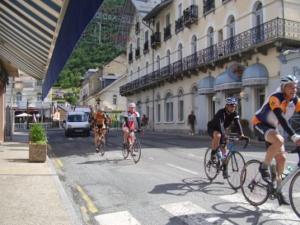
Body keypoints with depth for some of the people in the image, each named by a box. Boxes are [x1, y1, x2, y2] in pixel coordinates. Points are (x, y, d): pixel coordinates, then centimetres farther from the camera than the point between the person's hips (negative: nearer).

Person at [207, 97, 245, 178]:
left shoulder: (235, 114, -14)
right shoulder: (221, 112, -31)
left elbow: (238, 124, -26)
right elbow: (220, 124, -44)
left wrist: (241, 134, -42)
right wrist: (224, 135, -59)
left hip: (222, 130, 5)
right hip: (212, 128, -5)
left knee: (224, 149, -3)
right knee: (218, 136, -40)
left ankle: (224, 170, 7)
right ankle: (213, 155, -21)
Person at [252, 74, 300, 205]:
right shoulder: (275, 98, -26)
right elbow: (281, 119, -37)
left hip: (272, 128, 7)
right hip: (260, 124, -7)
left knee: (281, 158, 1)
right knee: (279, 141, -35)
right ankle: (264, 168, -13)